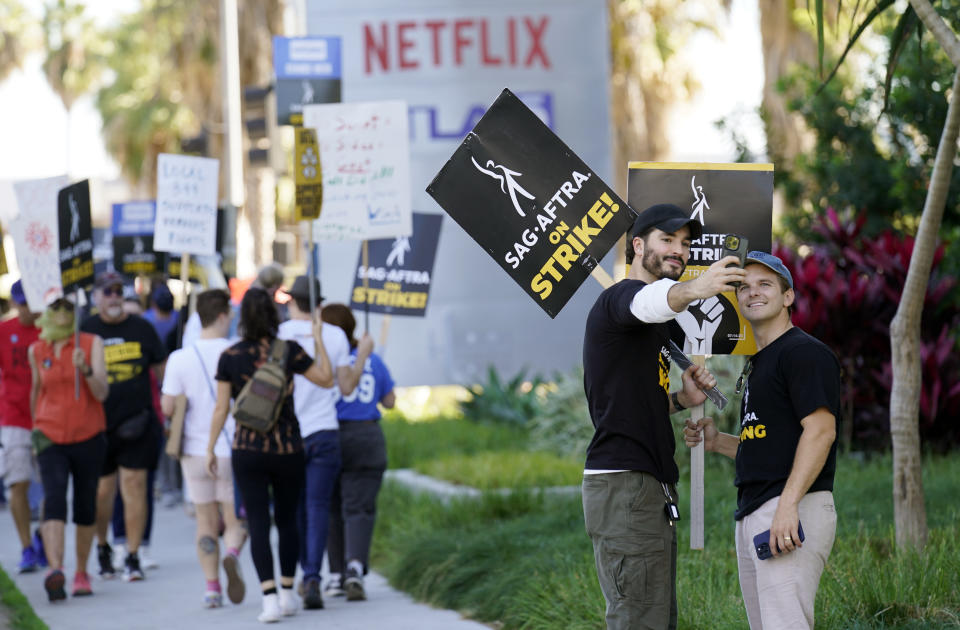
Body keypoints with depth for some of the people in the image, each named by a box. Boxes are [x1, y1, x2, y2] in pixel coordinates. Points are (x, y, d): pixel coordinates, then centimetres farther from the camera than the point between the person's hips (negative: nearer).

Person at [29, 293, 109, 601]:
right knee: (54, 499, -20)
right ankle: (55, 570, -35)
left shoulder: (92, 344, -2)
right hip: (51, 437, 0)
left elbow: (101, 393, -10)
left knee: (85, 508, 9)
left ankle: (82, 572, 26)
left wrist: (85, 370, -27)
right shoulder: (36, 350, 5)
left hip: (88, 436, 0)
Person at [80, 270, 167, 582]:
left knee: (134, 485, -6)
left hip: (137, 424, 0)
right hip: (99, 424, 0)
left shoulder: (141, 328, 5)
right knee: (102, 490, 6)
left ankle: (133, 556, -1)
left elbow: (162, 370, 13)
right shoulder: (85, 331, 3)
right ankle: (102, 547, 31)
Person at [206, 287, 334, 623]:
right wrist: (318, 340, 10)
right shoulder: (288, 351, -8)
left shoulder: (230, 357, -5)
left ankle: (270, 598, -11)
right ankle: (288, 594, 22)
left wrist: (210, 448, 8)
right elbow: (326, 379, 1)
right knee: (287, 520, 16)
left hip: (247, 450, 0)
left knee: (258, 524, 0)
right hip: (287, 448, 0)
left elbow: (221, 408, -2)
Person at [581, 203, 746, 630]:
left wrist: (680, 400, 11)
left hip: (650, 488, 11)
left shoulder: (653, 326, 24)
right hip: (625, 484, -11)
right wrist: (693, 289, -55)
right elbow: (647, 302, -34)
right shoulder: (620, 298, -8)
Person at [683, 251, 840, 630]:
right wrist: (717, 442, 15)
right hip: (751, 513, 10)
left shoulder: (805, 352, -6)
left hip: (795, 510, -10)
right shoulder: (756, 364, 25)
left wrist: (788, 504, -26)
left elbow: (820, 431, -18)